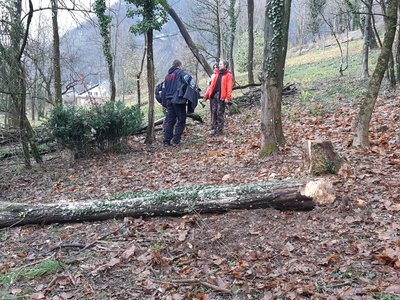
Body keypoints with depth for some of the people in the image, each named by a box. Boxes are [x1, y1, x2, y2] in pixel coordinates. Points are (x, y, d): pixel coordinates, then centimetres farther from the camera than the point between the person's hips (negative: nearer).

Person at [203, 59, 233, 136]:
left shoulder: (228, 75, -2)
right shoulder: (217, 74, 18)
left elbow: (229, 87, -10)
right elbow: (212, 85, 16)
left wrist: (227, 97, -18)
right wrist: (207, 94, 9)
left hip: (221, 97, -6)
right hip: (214, 95, 7)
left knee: (220, 114, -4)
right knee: (214, 113, 8)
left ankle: (220, 130, 3)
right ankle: (216, 129, 16)